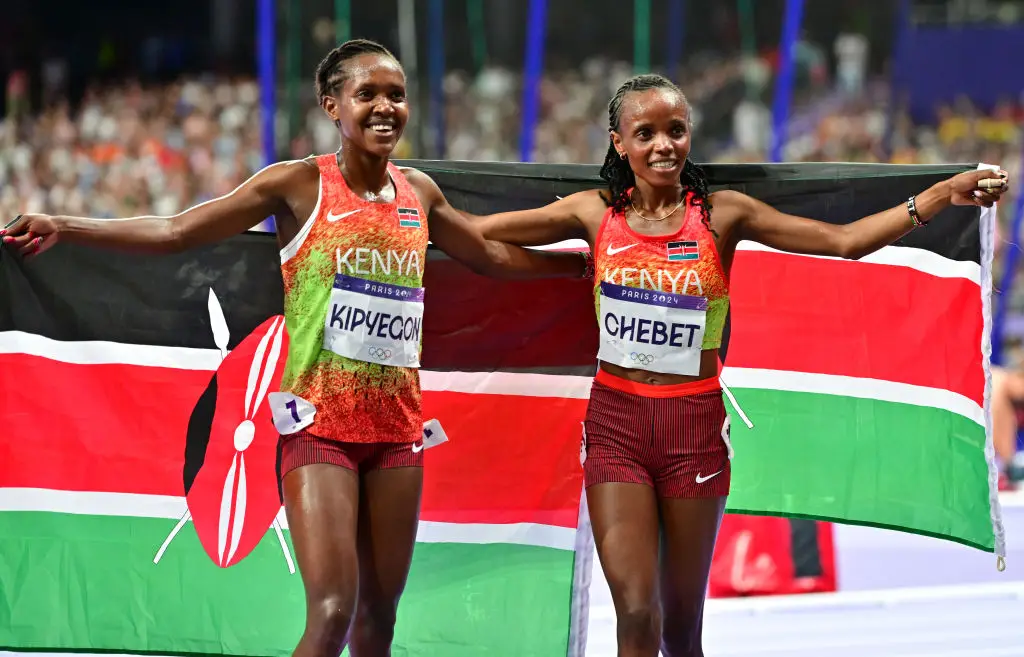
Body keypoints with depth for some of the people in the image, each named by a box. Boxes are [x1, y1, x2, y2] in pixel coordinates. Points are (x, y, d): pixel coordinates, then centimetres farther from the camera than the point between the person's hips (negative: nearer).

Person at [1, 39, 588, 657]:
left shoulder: (419, 192, 9)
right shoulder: (300, 185, -5)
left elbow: (493, 255, 27)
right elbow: (177, 231, -7)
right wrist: (62, 228, -15)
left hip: (397, 422, 5)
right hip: (320, 421, -5)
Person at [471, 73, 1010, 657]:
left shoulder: (721, 215, 0)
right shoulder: (596, 214, 2)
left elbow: (845, 241, -5)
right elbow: (475, 232, 4)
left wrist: (943, 195, -13)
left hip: (695, 423, 0)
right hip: (616, 418, 0)